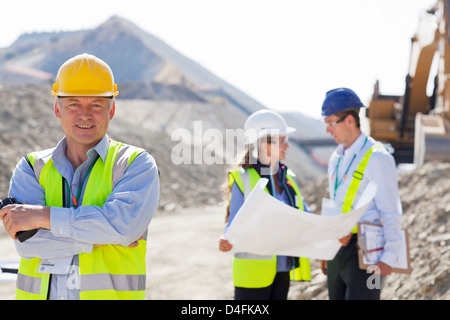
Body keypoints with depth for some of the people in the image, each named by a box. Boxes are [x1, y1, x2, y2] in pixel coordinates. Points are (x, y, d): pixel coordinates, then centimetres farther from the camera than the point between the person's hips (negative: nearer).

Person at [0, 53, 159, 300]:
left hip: (110, 292, -2)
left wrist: (42, 216, -9)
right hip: (38, 292, 2)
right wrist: (99, 237, -10)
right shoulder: (32, 168, 11)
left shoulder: (138, 164, 5)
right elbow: (27, 242, -3)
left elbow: (124, 223, -13)